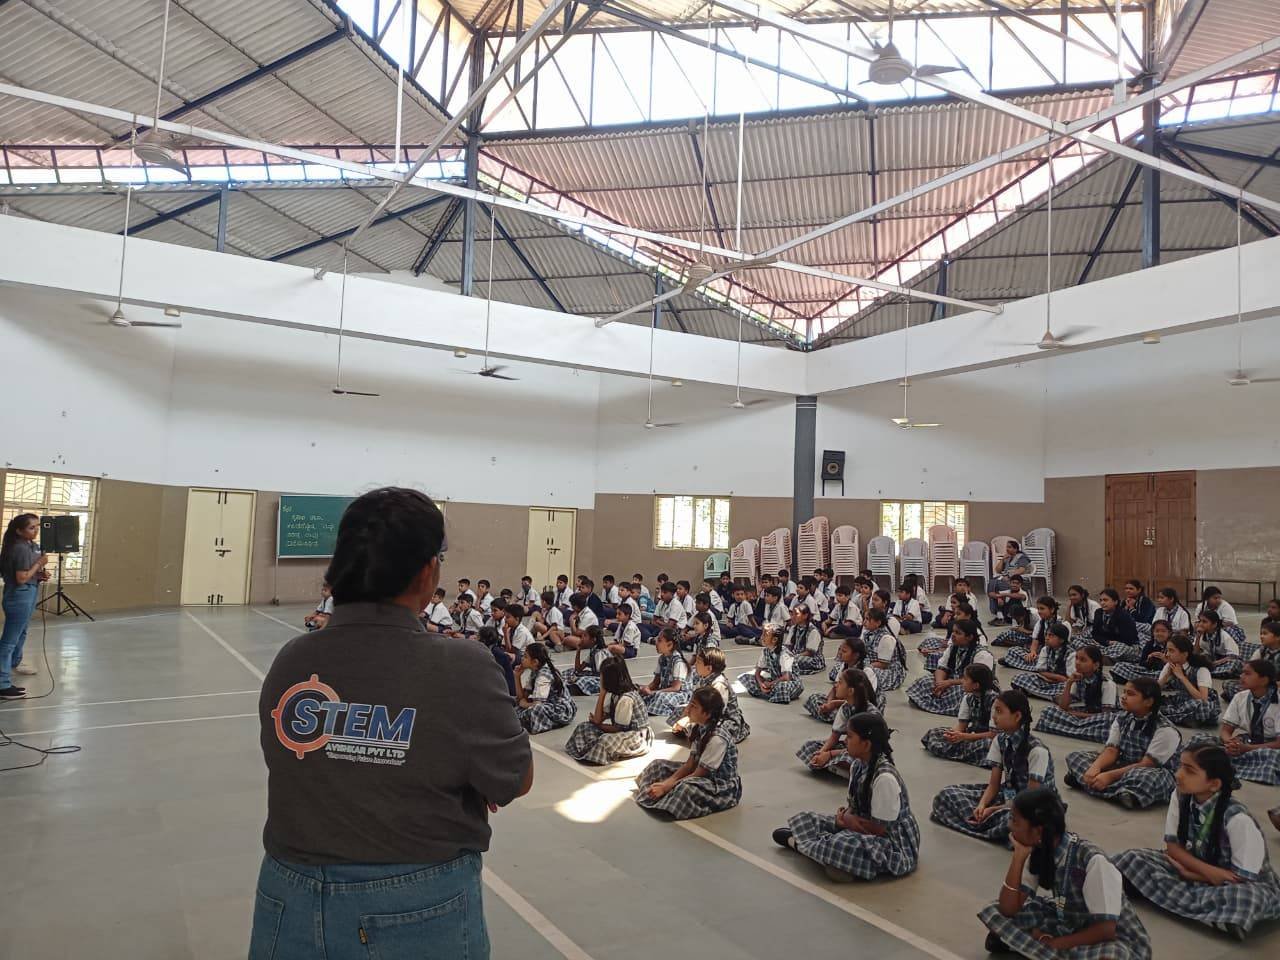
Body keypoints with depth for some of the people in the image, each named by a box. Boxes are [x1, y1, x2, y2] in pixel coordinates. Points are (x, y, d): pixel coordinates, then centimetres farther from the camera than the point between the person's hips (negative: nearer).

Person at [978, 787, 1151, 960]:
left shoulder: (1092, 860, -28)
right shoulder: (1036, 852, -9)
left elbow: (1105, 930, -25)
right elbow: (1008, 910, -13)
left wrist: (1055, 944, -20)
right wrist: (1019, 855, -20)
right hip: (1066, 928, 5)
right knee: (993, 912, -8)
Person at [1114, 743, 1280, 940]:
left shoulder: (1237, 818, -27)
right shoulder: (1180, 797, -13)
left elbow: (1242, 878, -21)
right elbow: (1172, 846, -5)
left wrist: (1189, 873, -12)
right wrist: (1207, 870, -23)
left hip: (1246, 886, -5)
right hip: (1197, 871, 5)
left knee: (1247, 898, -42)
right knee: (1132, 858, -15)